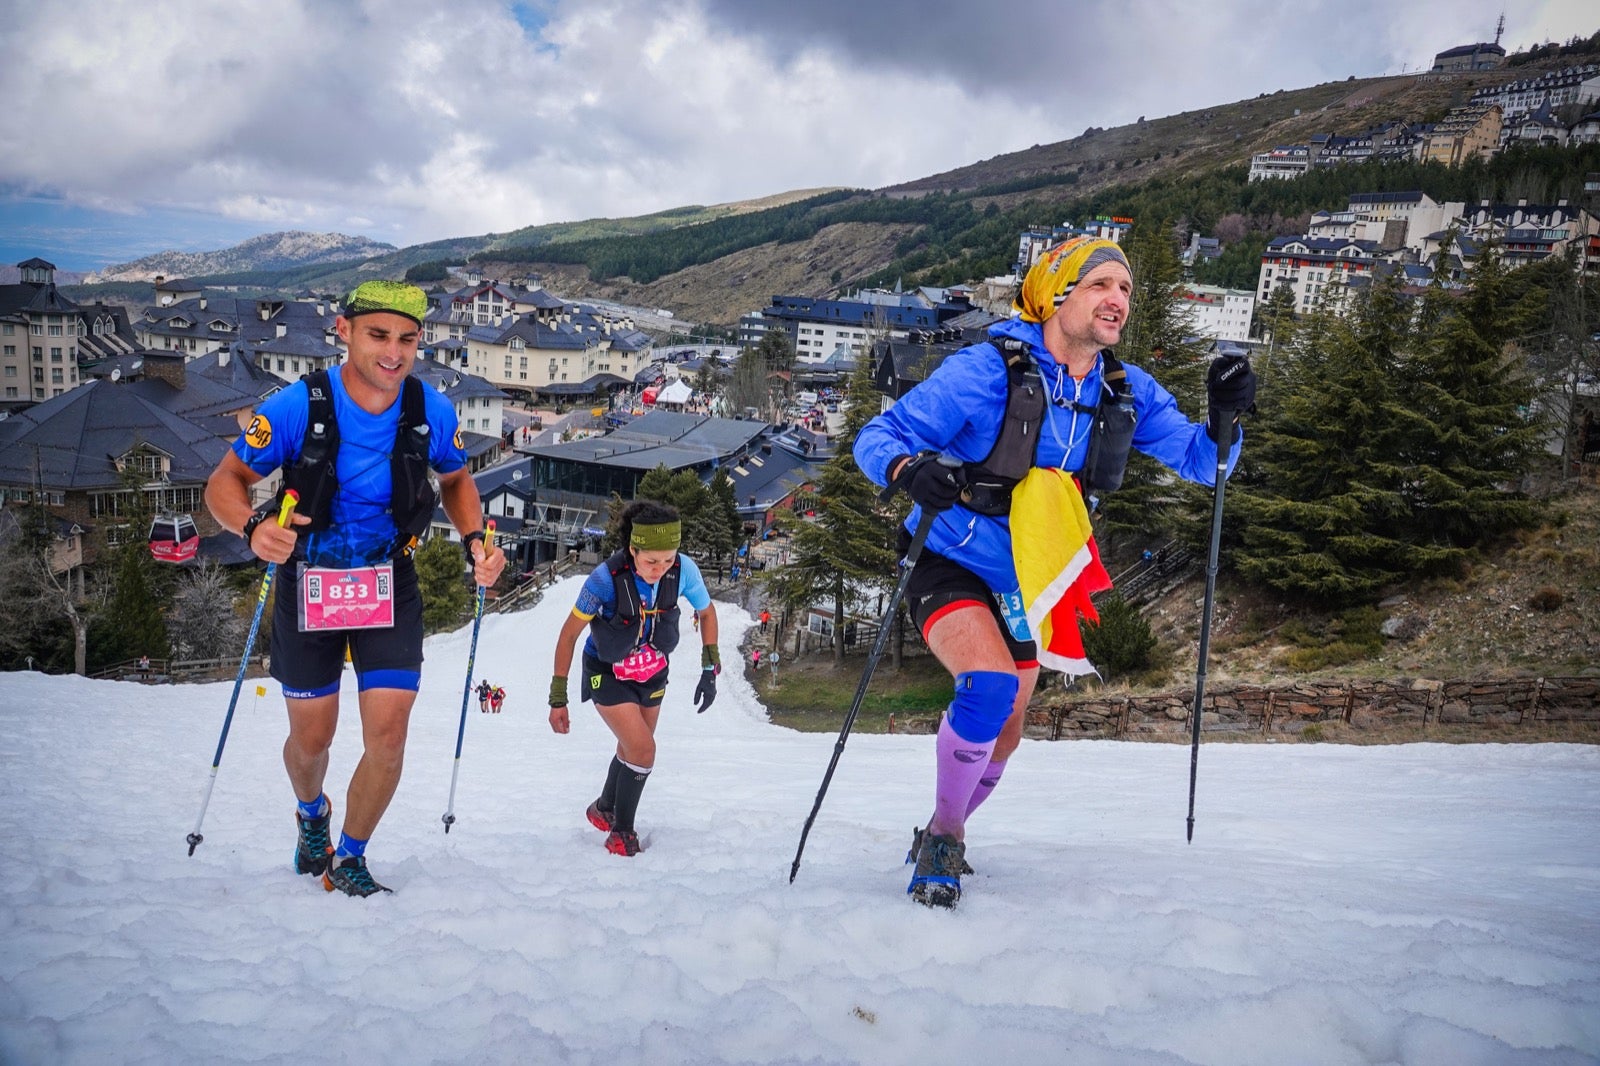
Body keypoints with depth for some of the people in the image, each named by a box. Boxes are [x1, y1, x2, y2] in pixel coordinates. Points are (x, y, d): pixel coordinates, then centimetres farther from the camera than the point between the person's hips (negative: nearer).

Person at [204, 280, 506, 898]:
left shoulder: (432, 412, -12)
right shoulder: (297, 406, -20)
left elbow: (456, 481, 7)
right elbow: (225, 482, -11)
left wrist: (475, 539, -11)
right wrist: (253, 526, -33)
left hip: (390, 585, 1)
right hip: (309, 585, -1)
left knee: (387, 741, -6)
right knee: (312, 738, 12)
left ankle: (349, 859, 21)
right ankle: (312, 815, 49)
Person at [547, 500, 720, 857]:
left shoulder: (684, 570, -24)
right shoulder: (607, 577, -33)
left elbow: (706, 613, -3)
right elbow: (569, 634, -20)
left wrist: (710, 670, -7)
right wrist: (558, 699, -18)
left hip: (652, 671, 4)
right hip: (608, 674, -4)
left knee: (632, 749, 17)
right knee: (643, 751, -14)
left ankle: (604, 810, 45)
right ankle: (622, 831, 11)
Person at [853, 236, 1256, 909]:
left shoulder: (1126, 393, -5)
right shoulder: (988, 371, -21)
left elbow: (1200, 462, 2)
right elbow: (875, 437, -20)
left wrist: (1224, 416, -20)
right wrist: (911, 469, -44)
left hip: (1023, 589, 6)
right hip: (950, 568, -6)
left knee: (1002, 736, 14)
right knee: (991, 685, -31)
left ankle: (941, 837, 43)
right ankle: (943, 837, -7)